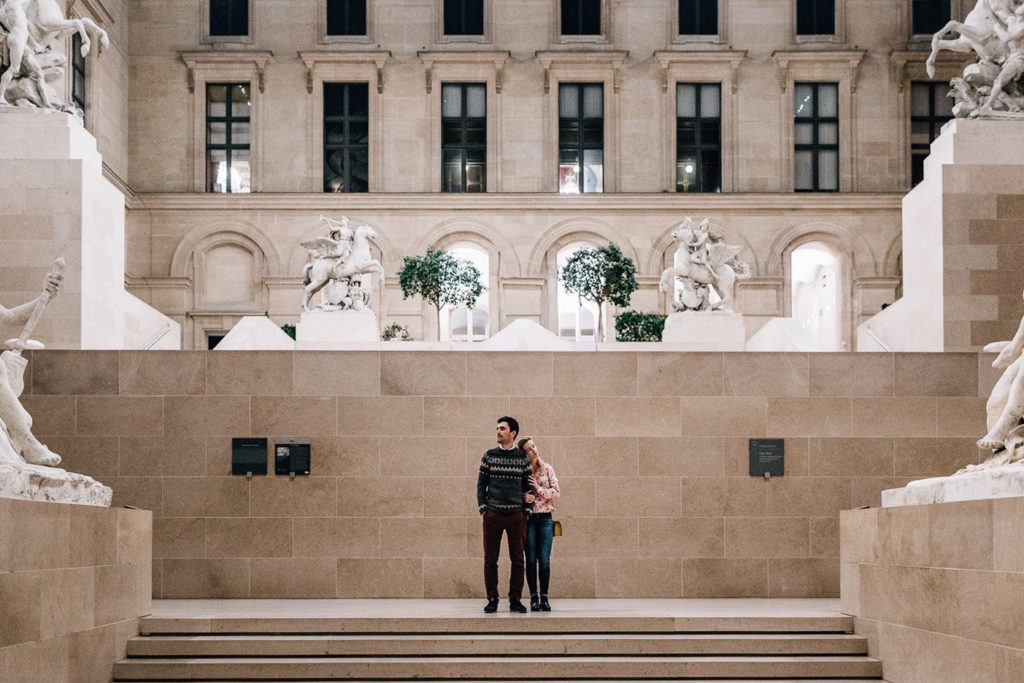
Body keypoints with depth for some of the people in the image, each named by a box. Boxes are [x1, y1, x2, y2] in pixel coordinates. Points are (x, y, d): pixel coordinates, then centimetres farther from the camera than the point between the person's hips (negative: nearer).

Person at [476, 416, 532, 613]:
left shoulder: (523, 458, 6)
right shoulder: (489, 456, 7)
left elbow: (528, 485, 10)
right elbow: (481, 483, 8)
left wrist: (527, 510, 2)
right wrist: (483, 508, -1)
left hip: (516, 515, 0)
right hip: (492, 515, 0)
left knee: (518, 559, 1)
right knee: (490, 559, 0)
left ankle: (515, 599, 8)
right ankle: (492, 599, 7)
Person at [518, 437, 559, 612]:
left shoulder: (547, 469, 7)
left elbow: (556, 492, 1)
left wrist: (539, 488, -11)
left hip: (545, 518, 1)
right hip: (528, 518, -1)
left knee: (544, 559, -4)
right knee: (531, 559, -2)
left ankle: (544, 597, 2)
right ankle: (534, 597, 3)